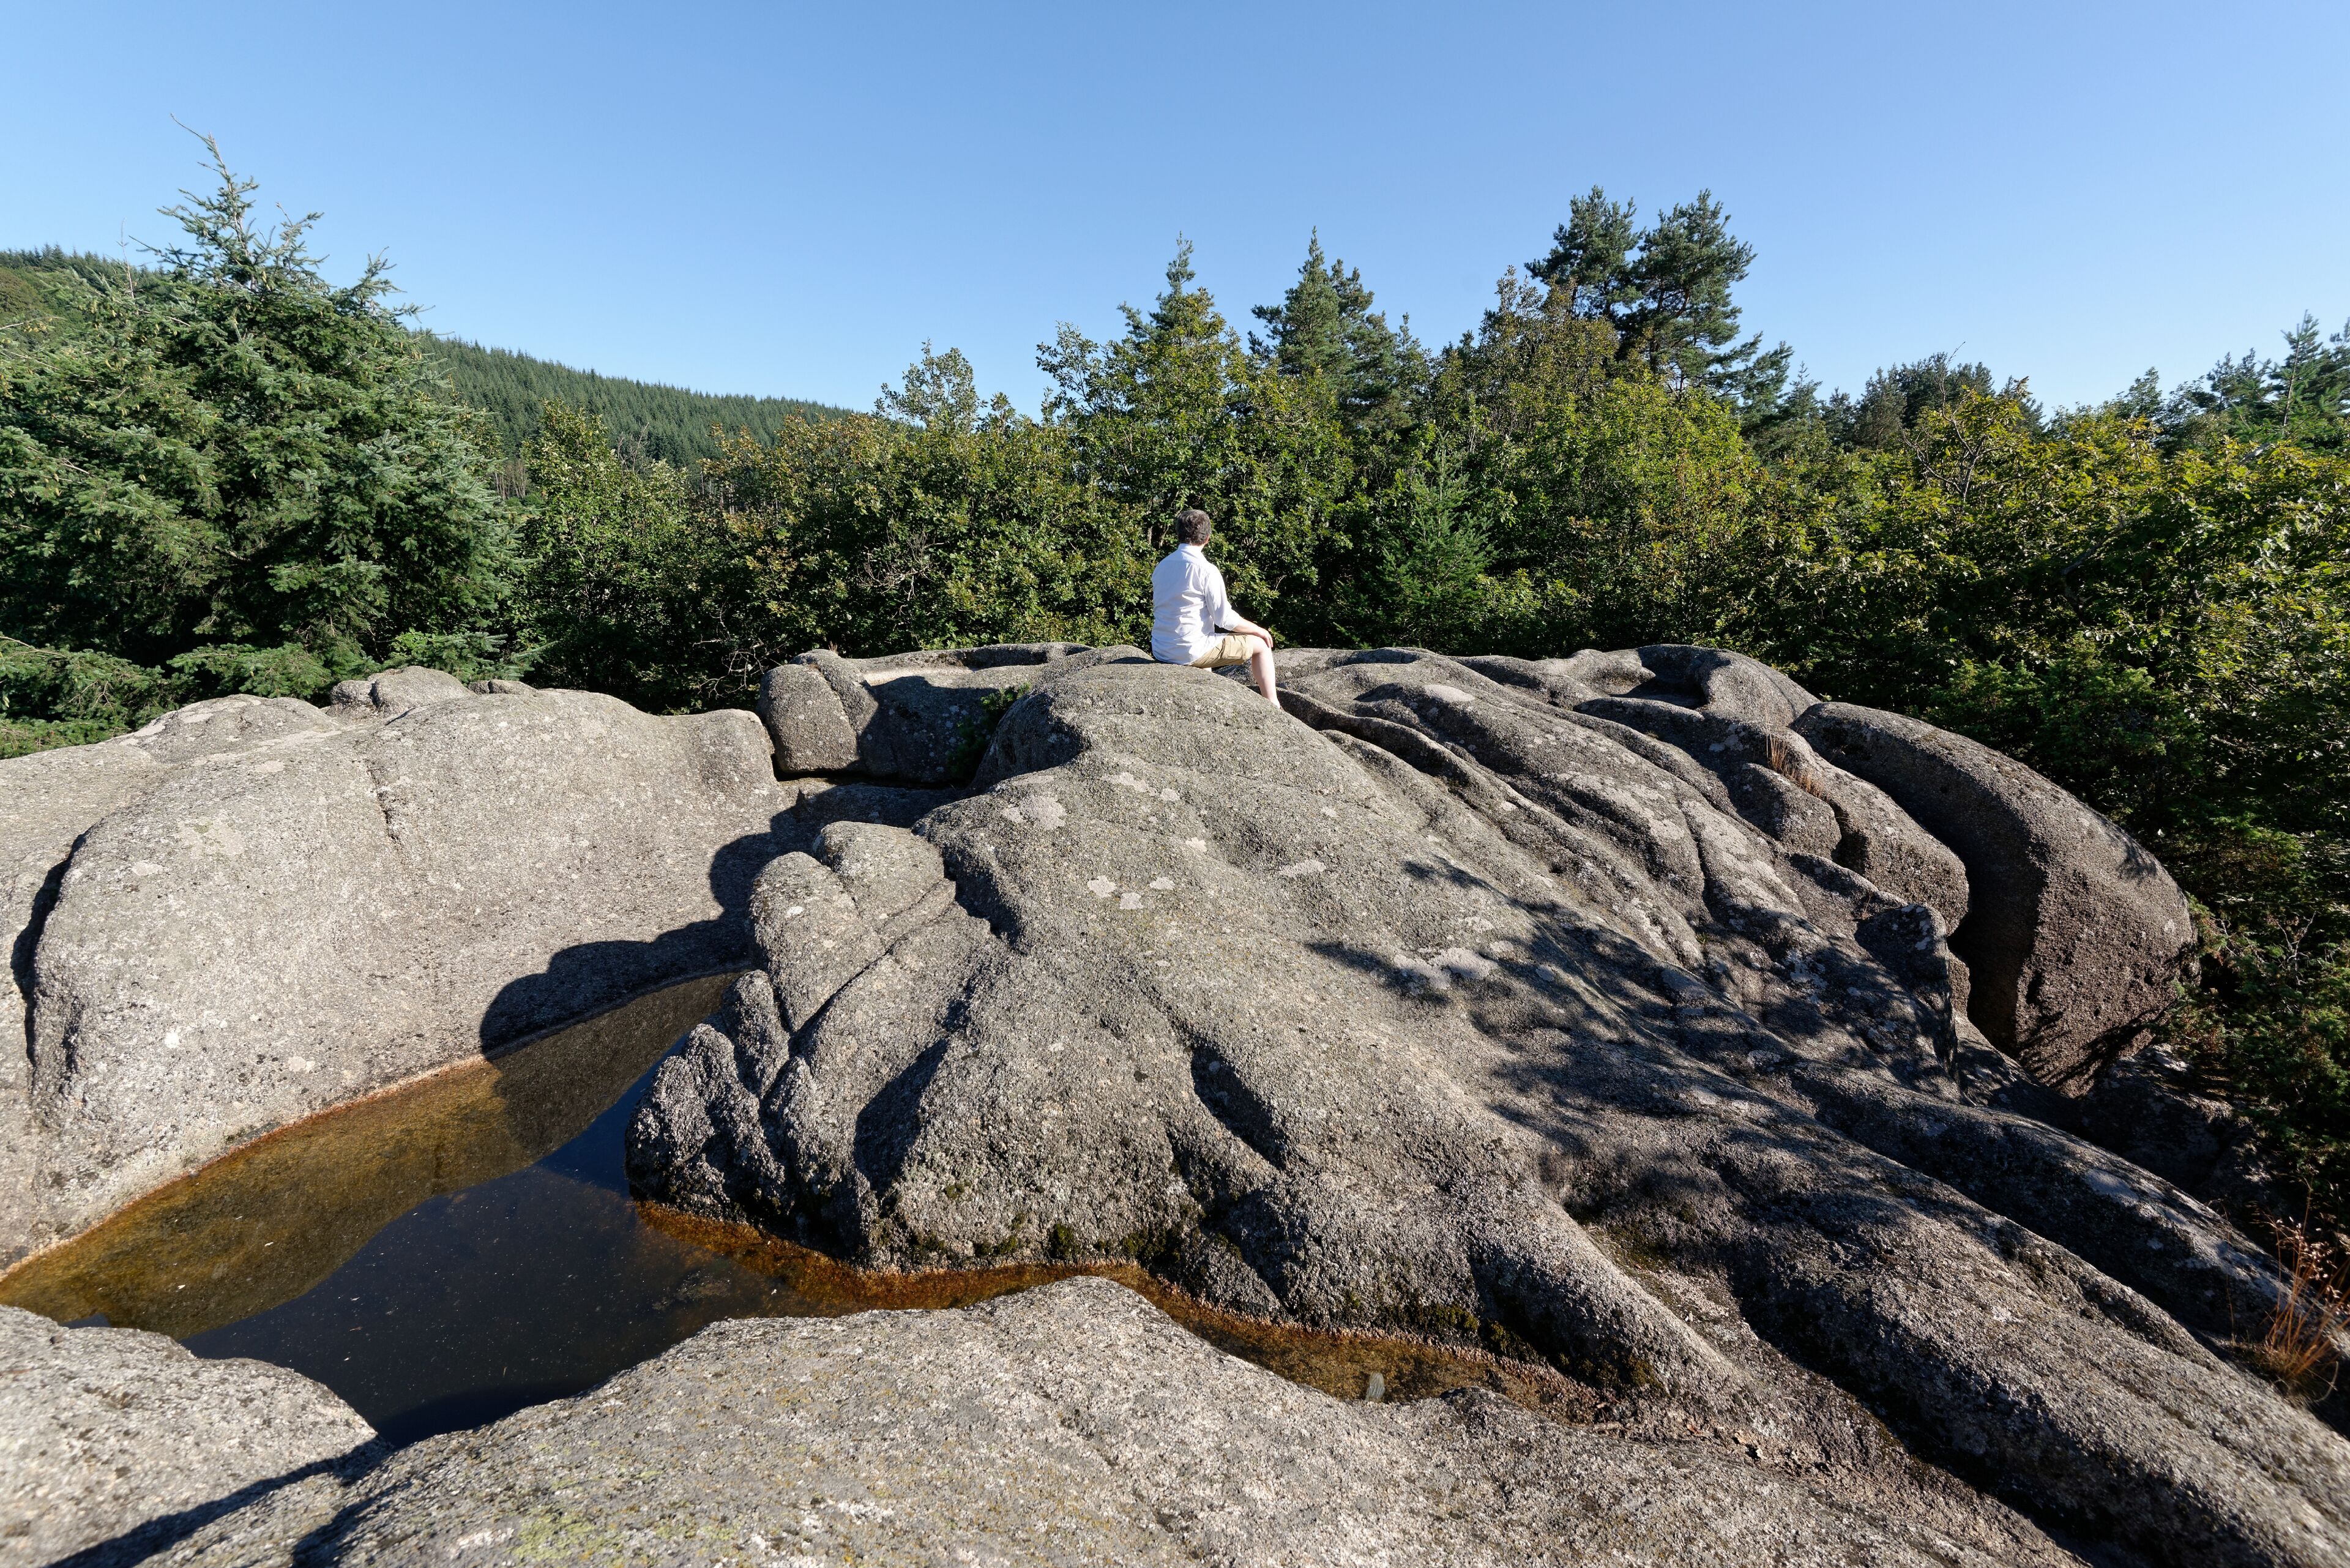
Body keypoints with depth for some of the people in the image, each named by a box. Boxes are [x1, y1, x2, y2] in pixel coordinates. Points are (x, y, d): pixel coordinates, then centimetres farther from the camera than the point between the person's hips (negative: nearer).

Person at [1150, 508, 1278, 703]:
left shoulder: (1162, 566, 7)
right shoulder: (1206, 570, -15)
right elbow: (1225, 619, -14)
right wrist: (1258, 630, 4)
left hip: (1159, 651, 8)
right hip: (1191, 652, -8)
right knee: (1260, 644, 8)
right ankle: (1273, 707, 12)